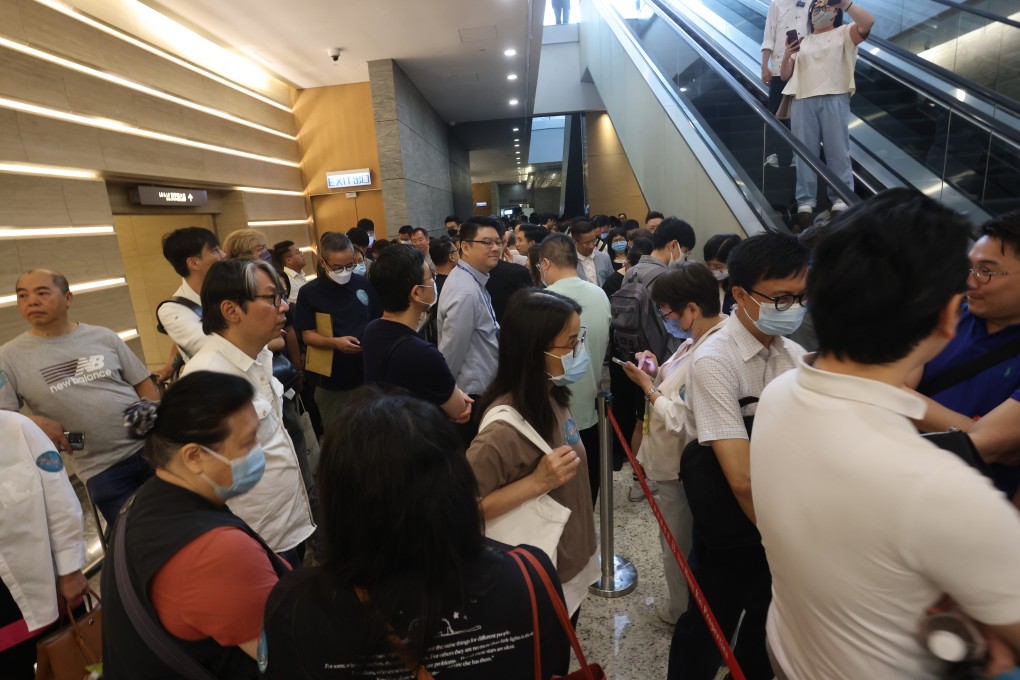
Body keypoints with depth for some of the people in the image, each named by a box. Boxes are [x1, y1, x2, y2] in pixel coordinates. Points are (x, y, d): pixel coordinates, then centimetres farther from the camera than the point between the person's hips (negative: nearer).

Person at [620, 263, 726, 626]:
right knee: (681, 542, 28)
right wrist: (657, 373, -7)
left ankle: (683, 611, 43)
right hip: (673, 459, 9)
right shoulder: (697, 339, -1)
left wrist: (647, 387, -19)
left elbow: (681, 420, -30)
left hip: (681, 466, -9)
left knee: (679, 545, 17)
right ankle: (684, 604, 51)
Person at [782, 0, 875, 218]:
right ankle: (805, 201, -5)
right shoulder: (802, 42, 25)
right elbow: (785, 75, 18)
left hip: (834, 99, -2)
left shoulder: (844, 34, 15)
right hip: (802, 102, 3)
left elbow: (868, 22, -5)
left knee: (838, 150, -6)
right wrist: (786, 55, 0)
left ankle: (841, 199, -6)